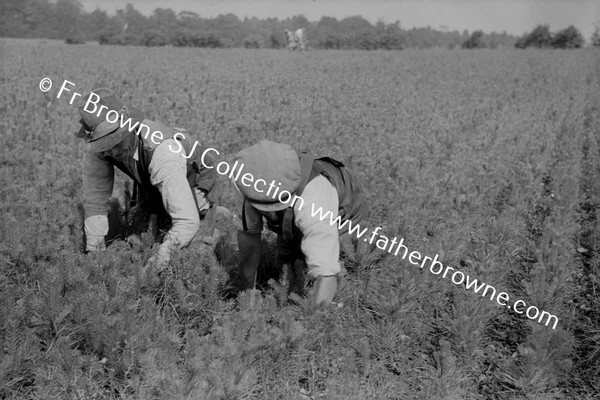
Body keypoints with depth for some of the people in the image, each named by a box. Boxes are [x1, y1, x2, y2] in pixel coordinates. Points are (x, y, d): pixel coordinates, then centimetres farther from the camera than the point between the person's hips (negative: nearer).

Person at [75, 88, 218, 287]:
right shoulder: (96, 147, -27)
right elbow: (95, 199, -17)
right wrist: (93, 251, -22)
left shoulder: (162, 152, -45)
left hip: (194, 191, -6)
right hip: (151, 192, 6)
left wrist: (158, 261, -57)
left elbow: (187, 221, -49)